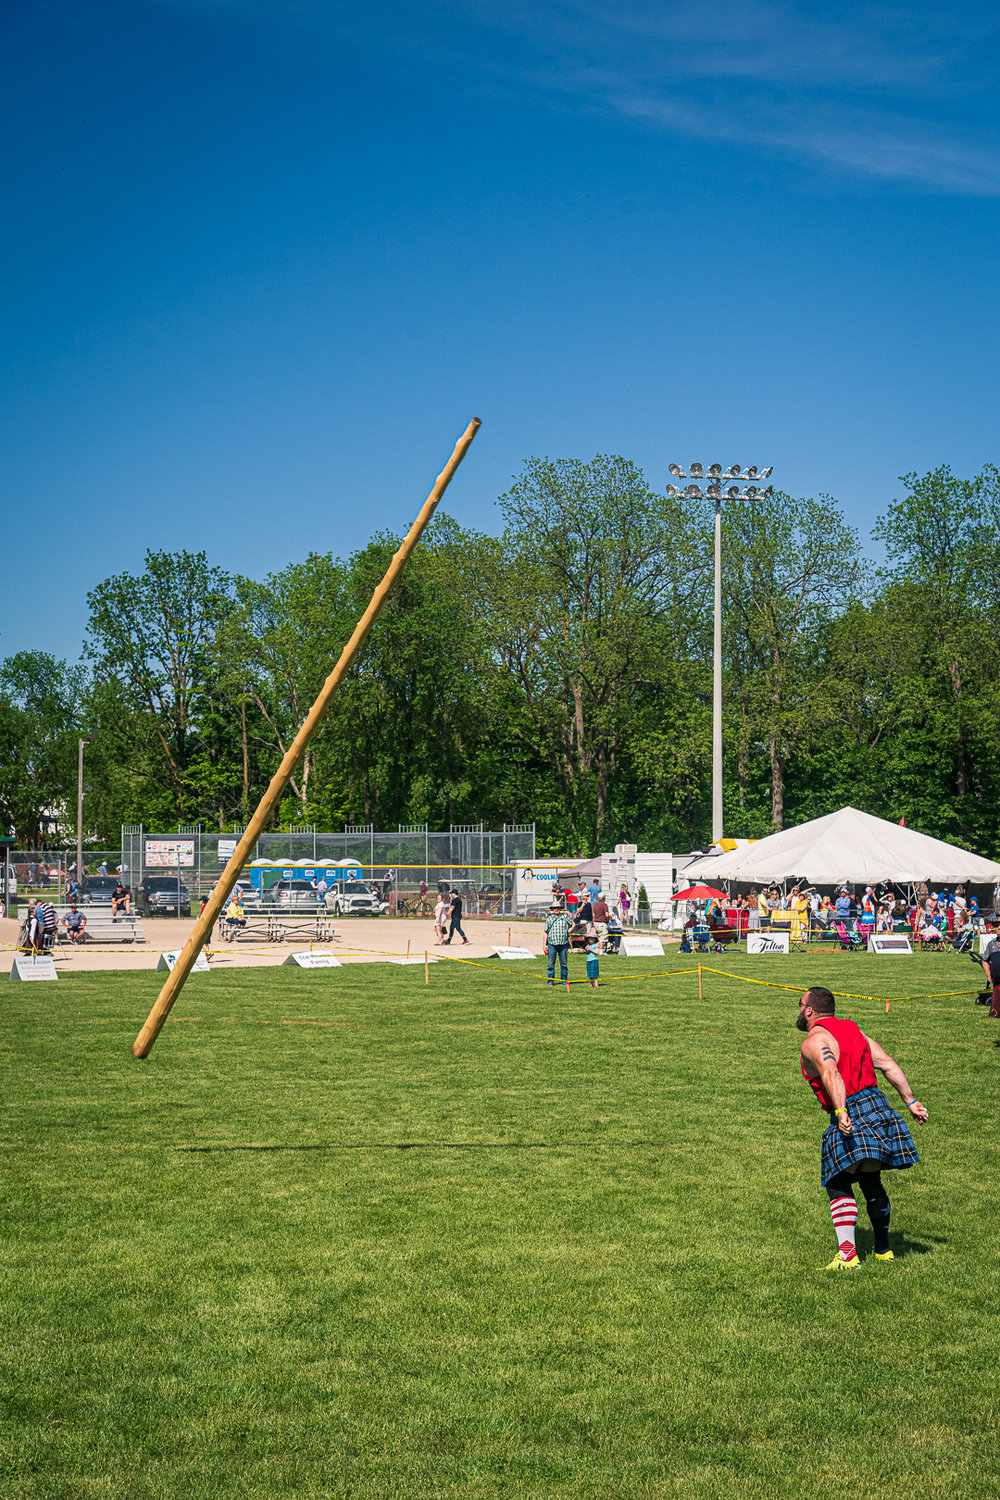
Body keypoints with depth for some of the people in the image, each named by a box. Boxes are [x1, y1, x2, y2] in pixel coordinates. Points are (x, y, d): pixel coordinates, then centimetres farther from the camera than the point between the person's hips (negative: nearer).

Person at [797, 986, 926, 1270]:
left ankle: (847, 1255, -13)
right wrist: (911, 1101, 12)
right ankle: (883, 1249, 31)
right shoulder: (853, 1030, 18)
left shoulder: (814, 1042, -6)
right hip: (880, 1108, 8)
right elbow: (888, 1065, 13)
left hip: (851, 1115, -8)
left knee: (838, 1186, -3)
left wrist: (841, 1112, -36)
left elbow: (831, 1074, -25)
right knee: (871, 1182, 20)